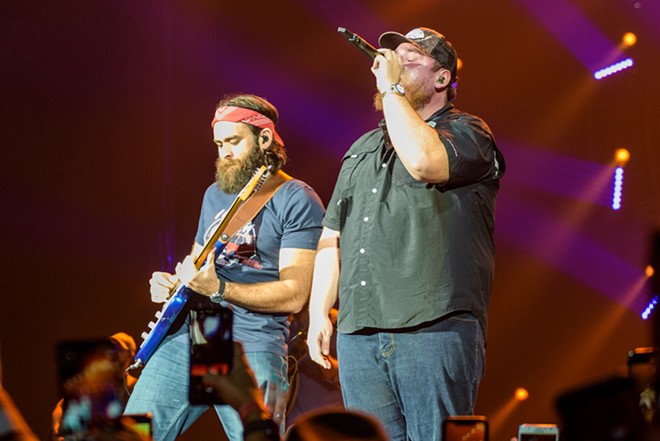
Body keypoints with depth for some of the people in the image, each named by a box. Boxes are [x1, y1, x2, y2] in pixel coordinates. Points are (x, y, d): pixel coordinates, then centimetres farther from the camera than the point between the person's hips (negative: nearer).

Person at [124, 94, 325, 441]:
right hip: (186, 333, 6)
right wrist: (170, 283, 6)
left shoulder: (297, 200, -3)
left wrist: (219, 289, -20)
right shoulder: (215, 194, 21)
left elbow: (294, 294, -10)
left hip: (251, 344, -6)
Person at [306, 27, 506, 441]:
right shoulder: (362, 149, 25)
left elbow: (424, 160, -21)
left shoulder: (467, 133, 4)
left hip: (434, 331, -6)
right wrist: (319, 313, 12)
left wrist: (392, 88, -9)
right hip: (359, 336, 6)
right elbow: (332, 238, 24)